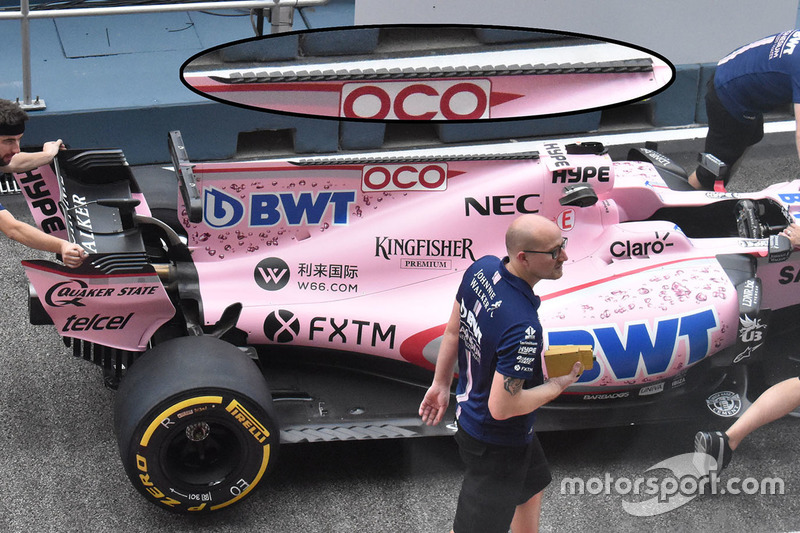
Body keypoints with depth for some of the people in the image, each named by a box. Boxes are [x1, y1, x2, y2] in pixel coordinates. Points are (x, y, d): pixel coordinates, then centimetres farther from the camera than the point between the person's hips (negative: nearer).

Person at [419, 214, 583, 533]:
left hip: (470, 412, 9)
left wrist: (441, 383, 16)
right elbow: (501, 407, -32)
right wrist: (560, 384, -18)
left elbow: (453, 330, 2)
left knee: (533, 483, 33)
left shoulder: (482, 268, -12)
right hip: (497, 444, -9)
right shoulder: (523, 327, -38)